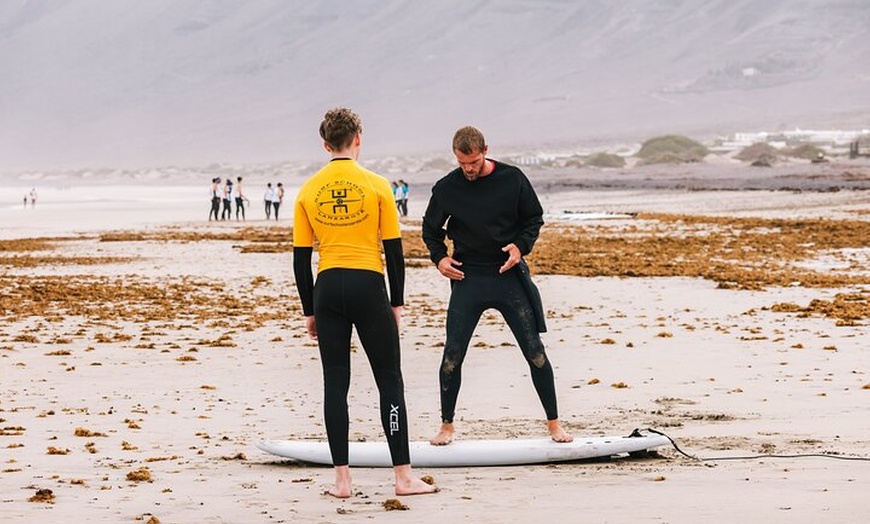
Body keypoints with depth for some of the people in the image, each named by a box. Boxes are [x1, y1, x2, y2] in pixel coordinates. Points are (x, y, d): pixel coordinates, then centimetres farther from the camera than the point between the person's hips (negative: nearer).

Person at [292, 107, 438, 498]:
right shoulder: (376, 185, -2)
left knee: (335, 383, 6)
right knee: (390, 380, 4)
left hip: (327, 289, 3)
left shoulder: (308, 191, 5)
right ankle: (403, 476, 5)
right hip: (368, 286, -2)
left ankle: (342, 480, 5)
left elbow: (301, 258, 6)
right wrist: (397, 303, 6)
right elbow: (393, 249, -2)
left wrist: (309, 311, 12)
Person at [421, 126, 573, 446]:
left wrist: (521, 246, -8)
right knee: (452, 355, -2)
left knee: (534, 351, -1)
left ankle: (553, 423, 10)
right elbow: (431, 229, 13)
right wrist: (439, 257, -3)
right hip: (467, 277, 0)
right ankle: (446, 426, 13)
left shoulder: (512, 179, -3)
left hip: (509, 274, 0)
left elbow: (534, 218, 8)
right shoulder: (447, 188, -2)